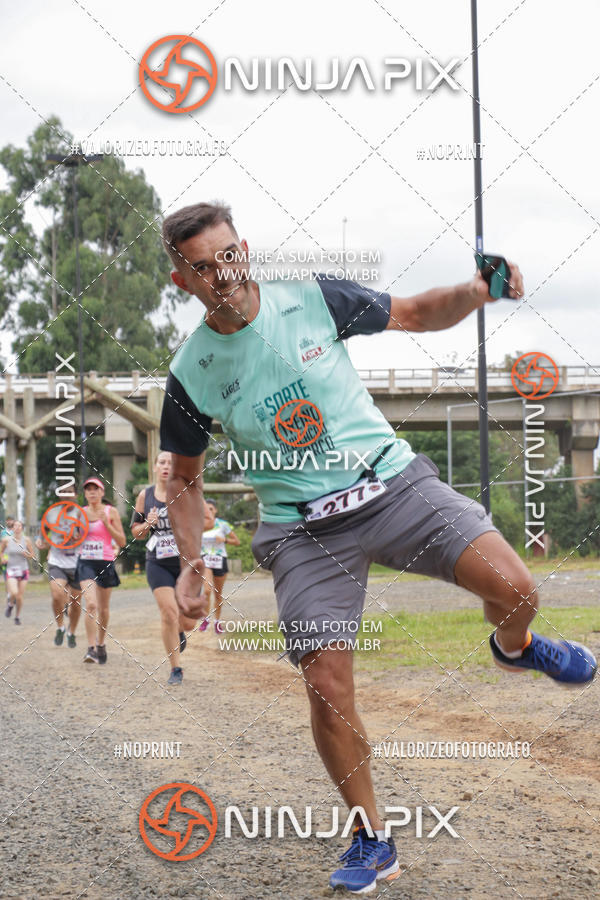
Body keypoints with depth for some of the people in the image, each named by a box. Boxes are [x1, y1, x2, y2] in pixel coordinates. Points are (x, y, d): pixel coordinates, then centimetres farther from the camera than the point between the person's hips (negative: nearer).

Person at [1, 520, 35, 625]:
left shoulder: (26, 540, -2)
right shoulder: (6, 540, -4)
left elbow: (33, 556, 6)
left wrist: (27, 554, -14)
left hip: (23, 570, 1)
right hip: (11, 570, -1)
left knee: (20, 596, 3)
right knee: (14, 593, -20)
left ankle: (17, 617, 23)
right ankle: (10, 605, 15)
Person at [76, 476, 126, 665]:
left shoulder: (111, 512, 0)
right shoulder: (80, 513, 7)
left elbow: (122, 542, -3)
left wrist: (107, 523, -13)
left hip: (106, 563, 0)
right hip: (86, 563, 0)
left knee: (103, 608, 10)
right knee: (91, 604, -18)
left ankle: (101, 643, 32)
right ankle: (91, 649, -20)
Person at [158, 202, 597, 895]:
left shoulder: (314, 300, -5)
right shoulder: (191, 375, -4)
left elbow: (416, 315, 7)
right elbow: (185, 478, 11)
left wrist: (473, 293, -13)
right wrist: (191, 566, -2)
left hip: (391, 481, 0)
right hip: (302, 529, 0)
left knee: (512, 589, -19)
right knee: (327, 687, -12)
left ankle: (514, 648, 20)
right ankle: (370, 841, 9)